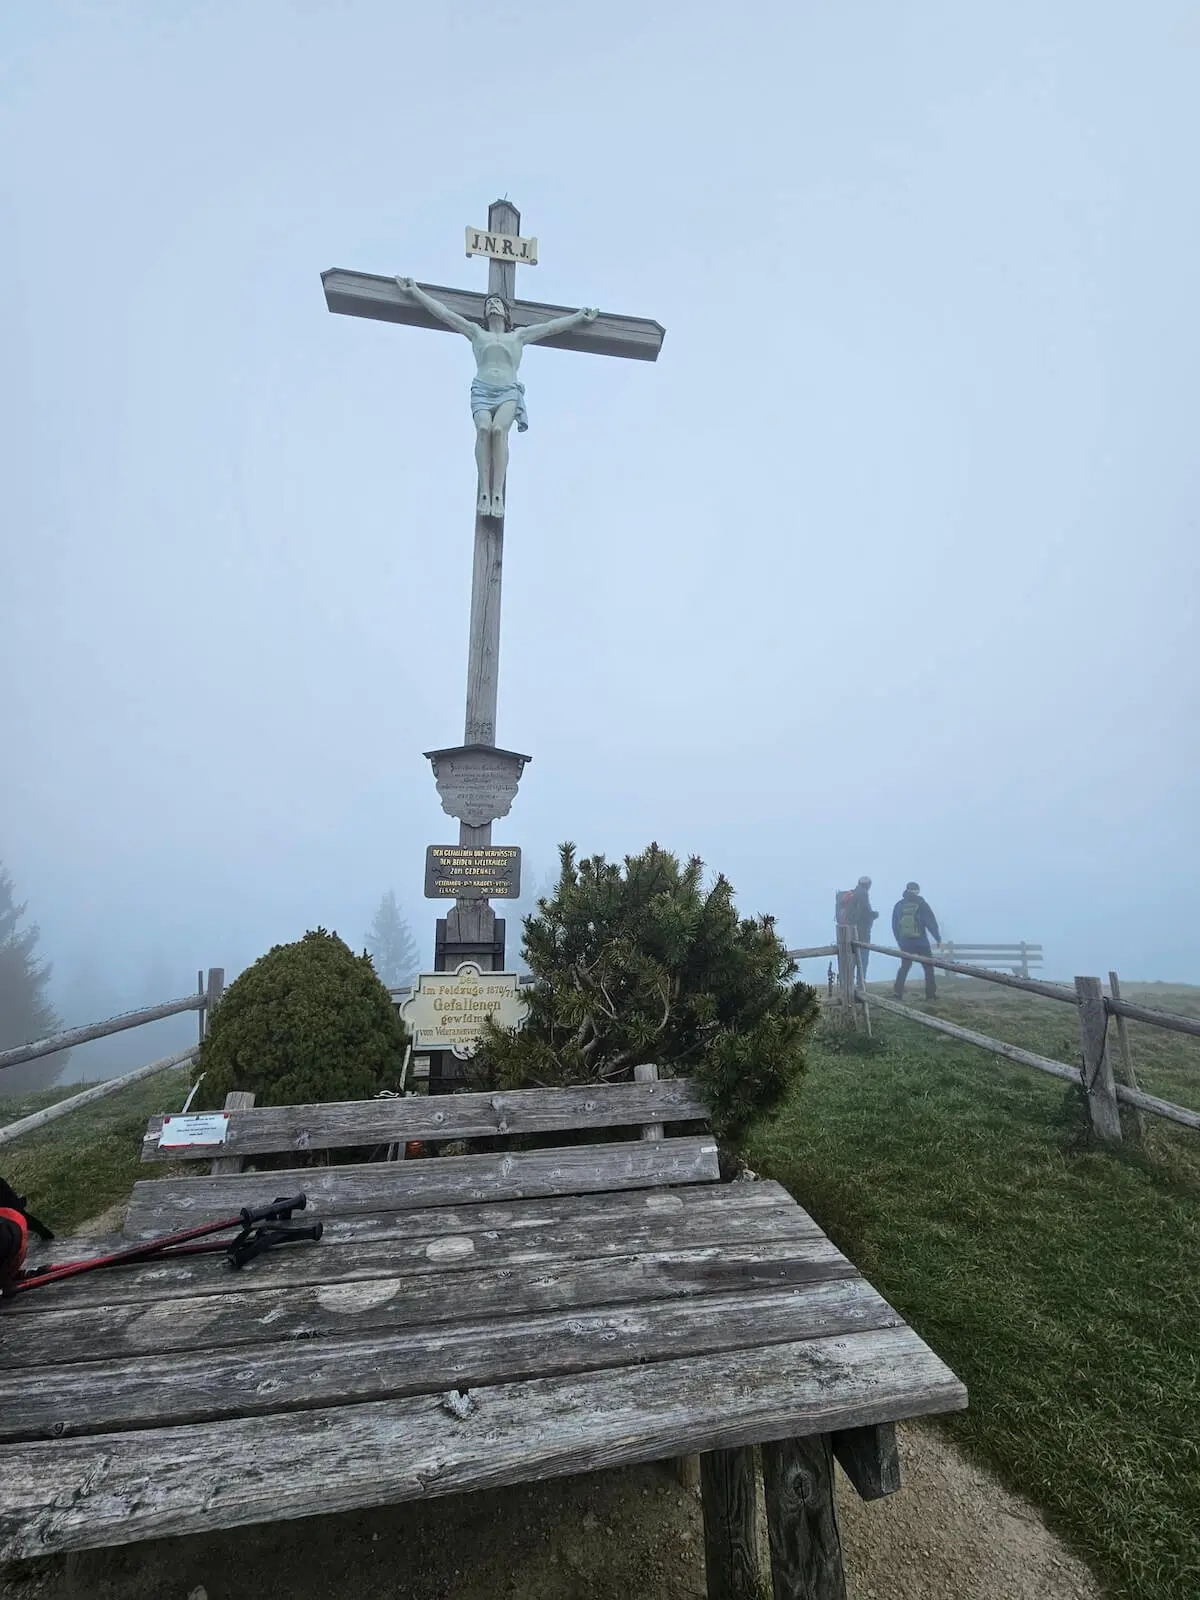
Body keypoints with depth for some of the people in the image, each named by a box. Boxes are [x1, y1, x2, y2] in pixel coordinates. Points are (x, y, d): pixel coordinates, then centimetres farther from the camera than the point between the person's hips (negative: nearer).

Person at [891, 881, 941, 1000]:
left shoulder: (898, 905, 5)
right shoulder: (921, 904, -6)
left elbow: (894, 926, 9)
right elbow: (931, 922, -8)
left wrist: (899, 941, 17)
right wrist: (938, 938, 1)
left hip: (905, 943, 3)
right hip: (921, 942, -3)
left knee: (904, 967, 11)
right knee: (928, 967, 9)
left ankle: (897, 991, 2)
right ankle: (931, 993, 9)